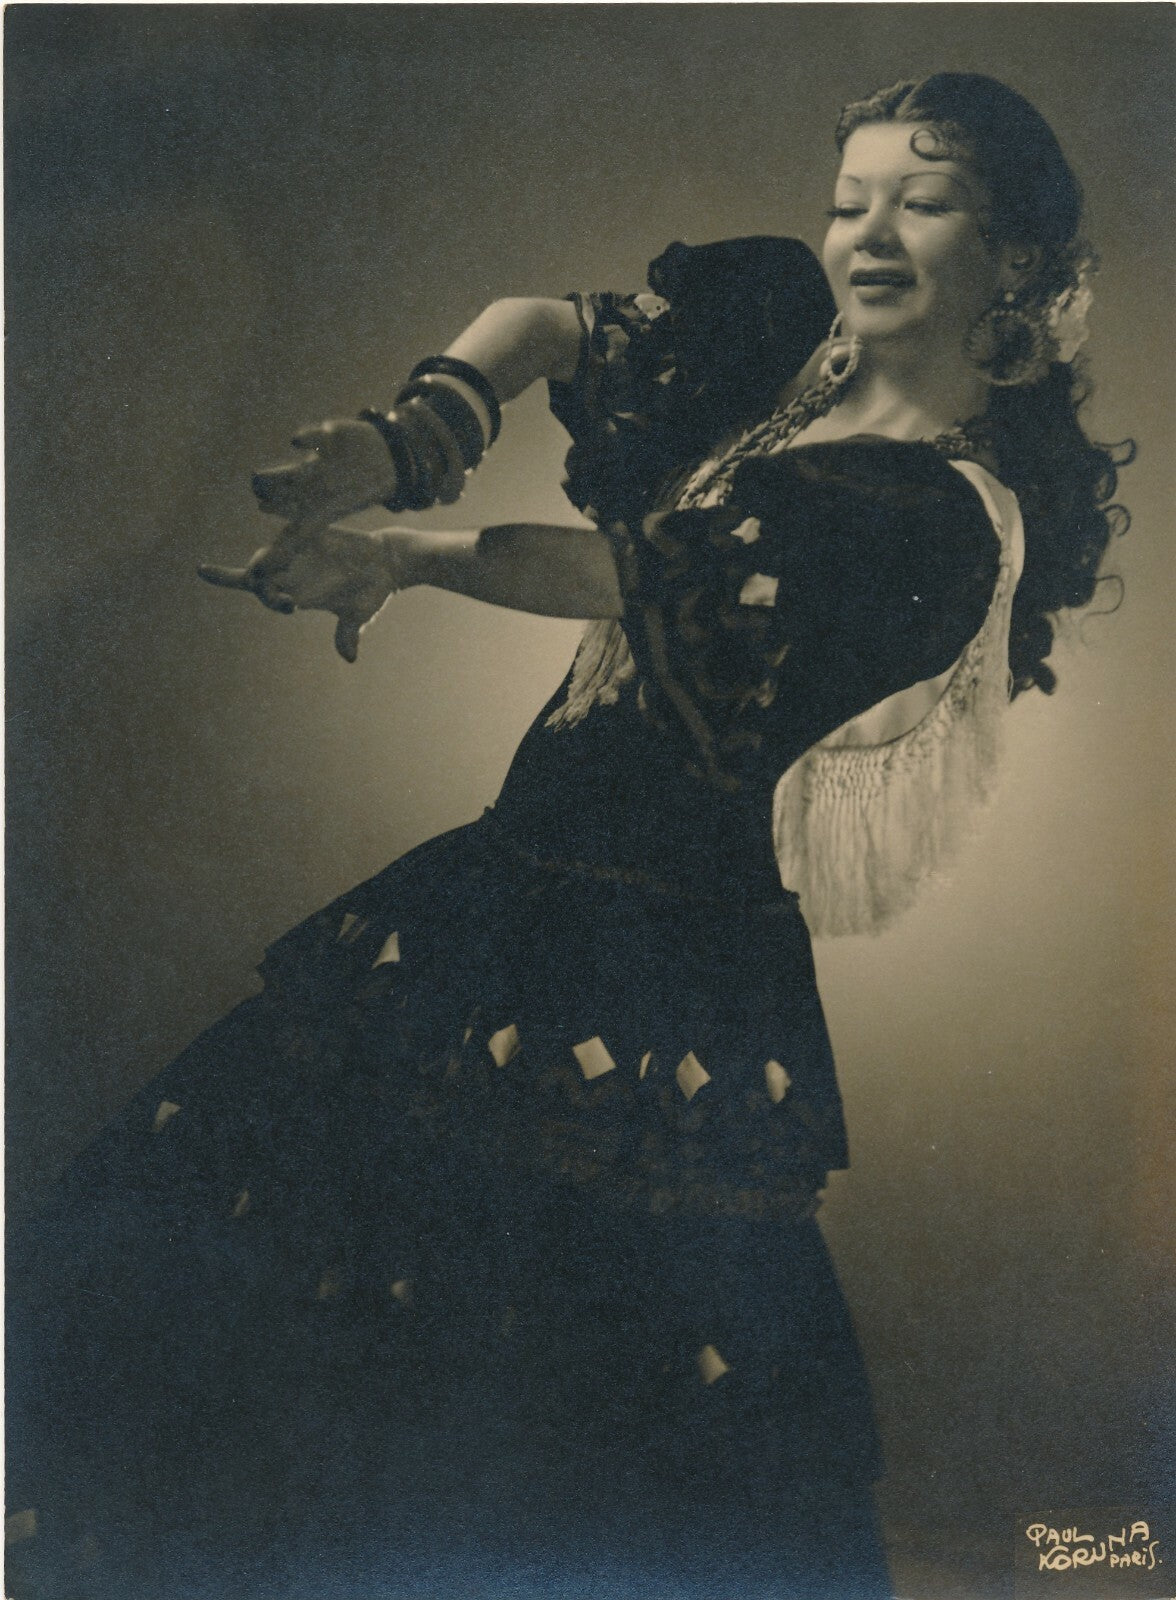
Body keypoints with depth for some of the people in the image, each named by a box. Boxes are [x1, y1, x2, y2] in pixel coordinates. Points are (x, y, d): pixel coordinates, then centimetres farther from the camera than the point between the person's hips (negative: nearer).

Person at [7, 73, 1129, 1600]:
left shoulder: (951, 513, -15)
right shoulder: (792, 325, 6)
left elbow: (659, 578, -16)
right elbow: (552, 323, 3)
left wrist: (419, 547, -9)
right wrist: (404, 437, -16)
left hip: (664, 972, -8)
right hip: (527, 867, 8)